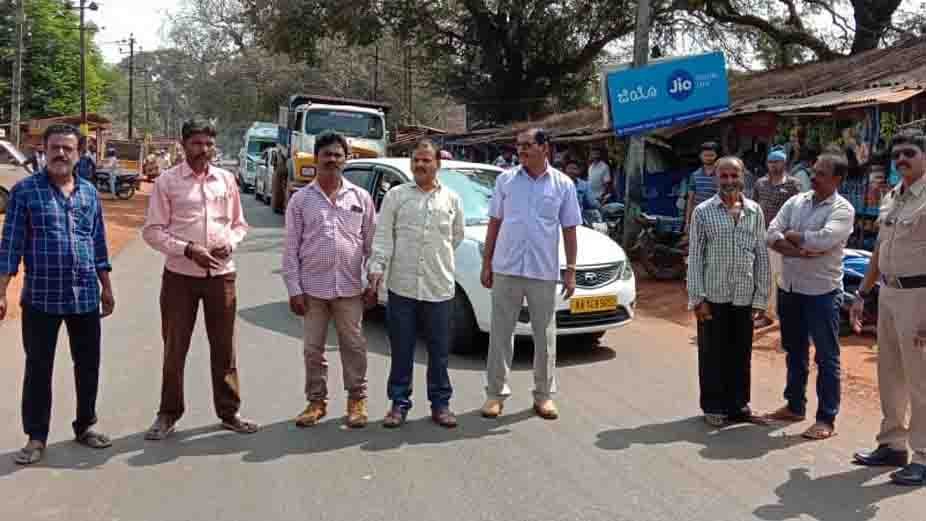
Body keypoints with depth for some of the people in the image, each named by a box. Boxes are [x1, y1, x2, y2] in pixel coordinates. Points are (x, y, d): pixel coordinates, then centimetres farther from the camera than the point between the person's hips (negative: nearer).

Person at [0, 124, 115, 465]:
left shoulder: (89, 192, 8)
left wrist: (106, 288, 13)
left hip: (85, 296, 4)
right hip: (41, 296, -3)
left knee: (88, 365, 11)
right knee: (38, 368, 5)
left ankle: (85, 426, 27)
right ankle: (36, 438, 17)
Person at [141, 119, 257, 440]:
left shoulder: (226, 179, 8)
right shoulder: (167, 181, -2)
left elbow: (239, 223, 15)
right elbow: (152, 231, -4)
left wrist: (230, 243, -6)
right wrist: (188, 250, -16)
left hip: (221, 274, 3)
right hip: (180, 275, -2)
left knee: (224, 347, 9)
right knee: (175, 348, 6)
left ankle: (229, 412, 21)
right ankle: (168, 414, 20)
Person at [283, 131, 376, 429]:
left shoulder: (361, 198, 4)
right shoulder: (301, 199, 1)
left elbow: (371, 243, 7)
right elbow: (291, 248, 0)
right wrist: (294, 289, -5)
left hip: (350, 287, 0)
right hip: (313, 287, 0)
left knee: (354, 346, 7)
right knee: (313, 349, 9)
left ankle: (357, 399, 20)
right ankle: (316, 401, 22)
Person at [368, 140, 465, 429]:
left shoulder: (451, 199, 7)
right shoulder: (396, 195, 3)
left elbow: (457, 236, 18)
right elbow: (383, 235, -1)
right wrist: (377, 267, -12)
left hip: (439, 287, 1)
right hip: (402, 285, -1)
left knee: (439, 350, 8)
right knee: (401, 349, 7)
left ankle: (440, 402, 20)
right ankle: (399, 402, 19)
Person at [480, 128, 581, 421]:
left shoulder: (563, 184, 2)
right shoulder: (505, 180, 4)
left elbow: (569, 230, 4)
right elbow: (494, 223, 8)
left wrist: (571, 270, -1)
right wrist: (486, 263, 4)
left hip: (544, 272, 0)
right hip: (506, 269, 1)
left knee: (545, 336, 7)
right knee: (501, 333, 6)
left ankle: (544, 395, 20)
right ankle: (496, 393, 16)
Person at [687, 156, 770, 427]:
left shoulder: (755, 212, 5)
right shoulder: (703, 212, -2)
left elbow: (762, 256, 7)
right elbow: (695, 257, -4)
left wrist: (761, 296, 3)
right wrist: (697, 298, -9)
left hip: (744, 296, 2)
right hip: (713, 296, -2)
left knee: (741, 354, 10)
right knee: (712, 354, 6)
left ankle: (738, 404, 26)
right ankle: (713, 407, 19)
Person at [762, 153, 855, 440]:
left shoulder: (843, 209, -10)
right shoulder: (796, 202, 7)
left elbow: (823, 240, -26)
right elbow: (771, 235, -4)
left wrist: (790, 236, -11)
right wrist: (801, 251, -18)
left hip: (822, 292, -6)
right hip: (788, 288, 6)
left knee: (826, 357, 2)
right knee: (794, 352, 18)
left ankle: (826, 419, 11)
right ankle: (795, 406, 32)